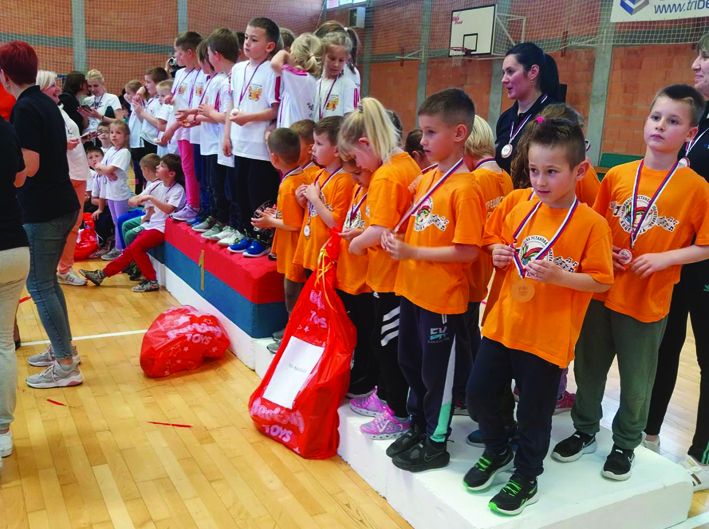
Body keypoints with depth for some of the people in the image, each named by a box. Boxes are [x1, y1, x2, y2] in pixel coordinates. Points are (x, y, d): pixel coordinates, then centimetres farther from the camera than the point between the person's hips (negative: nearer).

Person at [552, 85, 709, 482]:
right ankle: (585, 432, 37)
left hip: (648, 302, -3)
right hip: (601, 292, 3)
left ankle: (626, 445, 34)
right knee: (588, 367, 15)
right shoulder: (617, 175, 0)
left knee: (637, 381, 12)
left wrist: (663, 258, -18)